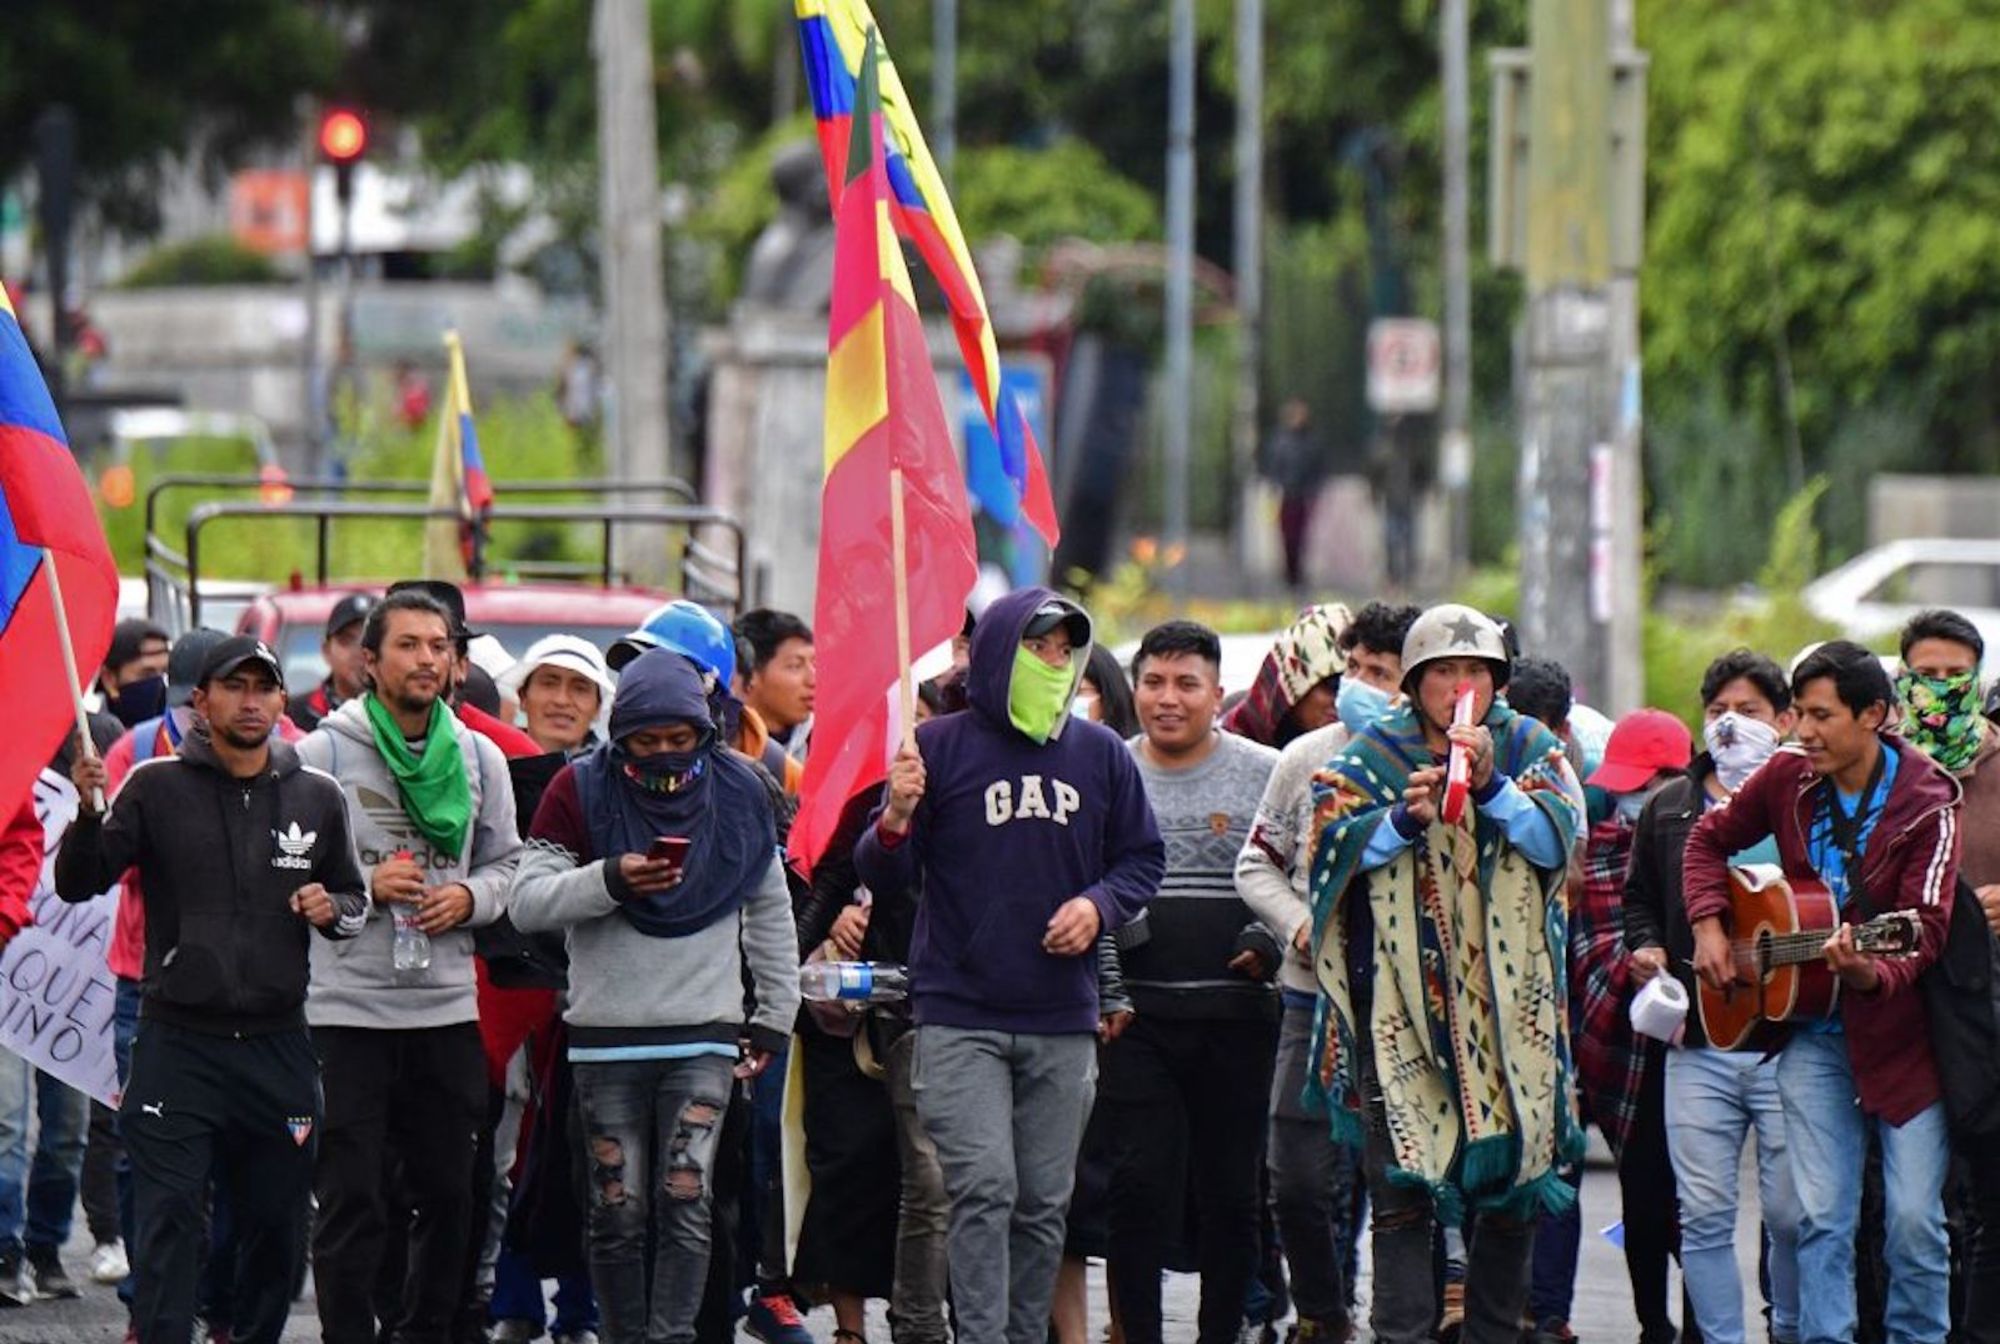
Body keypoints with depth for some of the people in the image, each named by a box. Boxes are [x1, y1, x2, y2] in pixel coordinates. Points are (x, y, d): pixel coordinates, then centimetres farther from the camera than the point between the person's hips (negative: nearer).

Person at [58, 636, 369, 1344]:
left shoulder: (317, 797, 8)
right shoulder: (157, 787, -1)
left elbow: (355, 901, 20)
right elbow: (77, 885, -5)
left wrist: (331, 910, -4)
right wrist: (88, 814, -23)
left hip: (277, 1046, 3)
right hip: (177, 1044, -3)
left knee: (277, 1226, 9)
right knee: (170, 1224, -9)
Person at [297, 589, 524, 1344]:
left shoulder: (479, 758, 9)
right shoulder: (324, 753, -3)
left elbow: (507, 864, 15)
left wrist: (469, 898, -5)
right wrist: (365, 886, -16)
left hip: (448, 1007, 4)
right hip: (348, 1007, -4)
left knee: (447, 1195, 11)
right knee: (351, 1200, -2)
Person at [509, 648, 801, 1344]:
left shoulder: (737, 792, 6)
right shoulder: (580, 790, -2)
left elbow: (770, 910, 17)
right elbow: (527, 902, -7)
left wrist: (775, 1014, 15)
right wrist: (609, 880, -22)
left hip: (704, 1034, 1)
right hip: (605, 1034, 0)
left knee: (685, 1201, -10)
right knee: (619, 1209, 2)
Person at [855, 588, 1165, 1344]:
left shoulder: (1100, 756, 8)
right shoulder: (941, 748, -2)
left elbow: (1142, 858, 16)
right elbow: (884, 877, 0)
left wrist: (1099, 905, -4)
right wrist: (895, 822, -22)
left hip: (1063, 1022, 4)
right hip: (959, 1019, -4)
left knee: (1043, 1203, 8)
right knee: (984, 1190, -14)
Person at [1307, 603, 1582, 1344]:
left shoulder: (1529, 747, 8)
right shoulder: (1374, 753, 6)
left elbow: (1559, 837, -5)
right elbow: (1329, 841, -3)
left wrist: (1492, 785, -19)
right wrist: (1405, 819, -17)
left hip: (1508, 1000, 2)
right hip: (1401, 1001, -2)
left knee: (1512, 1186, 8)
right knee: (1402, 1188, -10)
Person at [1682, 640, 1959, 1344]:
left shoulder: (1925, 803, -13)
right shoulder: (1789, 776, -1)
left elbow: (1924, 929, -21)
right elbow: (1709, 839, 16)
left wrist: (1870, 973, -40)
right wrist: (1708, 926, 1)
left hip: (1899, 1029, -3)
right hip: (1812, 1029, 3)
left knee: (1915, 1217, -4)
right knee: (1822, 1215, -2)